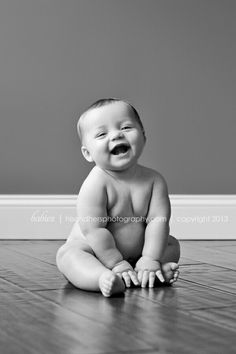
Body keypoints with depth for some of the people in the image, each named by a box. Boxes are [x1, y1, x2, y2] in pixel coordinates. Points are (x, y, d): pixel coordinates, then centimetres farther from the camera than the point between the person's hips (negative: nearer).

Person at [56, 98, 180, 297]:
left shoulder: (154, 180, -11)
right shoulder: (95, 184, -25)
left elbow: (158, 220, -15)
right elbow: (94, 230, -25)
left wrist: (151, 259, -24)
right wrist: (116, 263, -24)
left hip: (138, 251, 5)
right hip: (93, 250, -5)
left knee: (172, 244, 2)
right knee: (69, 255, -30)